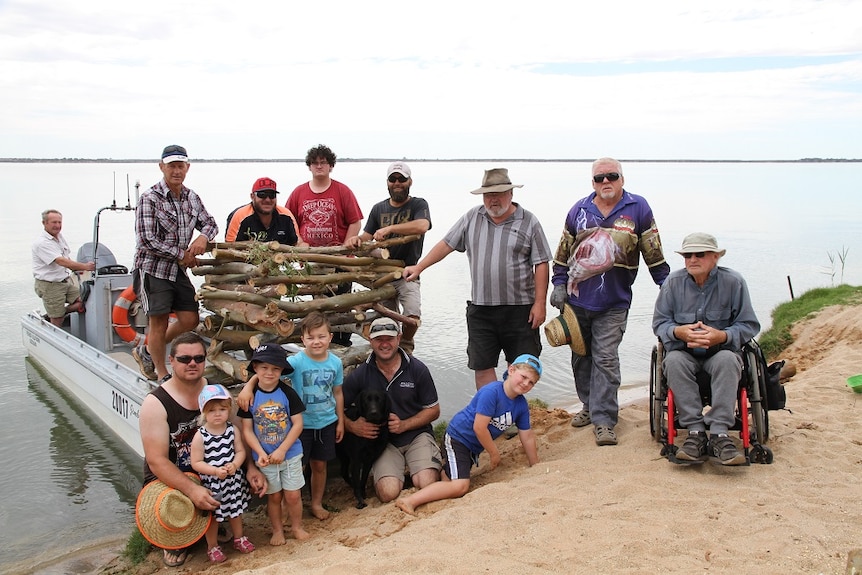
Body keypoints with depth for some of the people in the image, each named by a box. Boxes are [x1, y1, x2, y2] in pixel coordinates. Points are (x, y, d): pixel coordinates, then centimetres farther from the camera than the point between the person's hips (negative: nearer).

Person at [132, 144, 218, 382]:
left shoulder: (191, 198, 6)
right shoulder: (150, 199, -13)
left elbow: (210, 223, 16)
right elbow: (147, 241, -18)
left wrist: (203, 237, -8)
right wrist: (181, 255, -12)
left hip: (179, 270, 7)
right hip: (153, 269, -7)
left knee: (190, 319, 8)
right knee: (159, 322, 0)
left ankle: (146, 351, 29)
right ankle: (163, 376, 16)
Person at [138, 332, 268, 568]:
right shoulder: (156, 403, -18)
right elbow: (157, 461, -22)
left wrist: (250, 468, -21)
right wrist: (192, 490, -36)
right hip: (168, 477, -4)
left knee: (250, 482, -18)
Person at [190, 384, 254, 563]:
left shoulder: (232, 430, -6)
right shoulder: (200, 436, -18)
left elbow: (240, 451, -1)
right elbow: (196, 463, -16)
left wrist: (234, 465, -20)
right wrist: (215, 471, -26)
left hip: (233, 480, 4)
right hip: (211, 483, -4)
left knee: (236, 511, 21)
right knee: (213, 516, 11)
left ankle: (239, 538, 43)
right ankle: (212, 547, 32)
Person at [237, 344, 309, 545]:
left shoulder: (287, 393, -11)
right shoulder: (250, 396, -8)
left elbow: (298, 424, -11)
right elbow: (247, 429, -6)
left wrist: (282, 450, -17)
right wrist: (260, 453, -18)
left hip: (290, 454, 0)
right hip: (264, 457, 1)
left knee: (293, 495, 6)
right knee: (274, 496, 13)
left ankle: (297, 526, 29)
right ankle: (277, 530, 33)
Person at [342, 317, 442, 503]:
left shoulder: (417, 369, -5)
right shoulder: (360, 374, -4)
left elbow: (433, 410, 0)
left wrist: (404, 425, -14)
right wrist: (352, 426, -17)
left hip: (417, 435, 0)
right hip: (383, 441, 1)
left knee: (427, 485, -23)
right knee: (388, 493, -22)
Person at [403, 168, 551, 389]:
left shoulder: (528, 222, -1)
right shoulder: (472, 218, 7)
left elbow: (541, 265, -3)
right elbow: (446, 245, 13)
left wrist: (540, 304, -9)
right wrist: (418, 268, 10)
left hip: (519, 308, -2)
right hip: (480, 309, 3)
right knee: (482, 366, 6)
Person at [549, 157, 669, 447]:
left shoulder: (638, 208, -2)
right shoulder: (579, 210, 5)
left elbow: (654, 252, 3)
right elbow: (563, 252, 12)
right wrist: (559, 284, 7)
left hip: (613, 304, -3)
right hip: (576, 299, 4)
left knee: (605, 359, -7)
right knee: (581, 356, 14)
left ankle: (603, 419, 1)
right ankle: (589, 406, 31)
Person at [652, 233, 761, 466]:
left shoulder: (733, 282, -3)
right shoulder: (673, 282, 1)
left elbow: (748, 325, -3)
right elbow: (659, 322, 1)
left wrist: (722, 336, -24)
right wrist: (678, 332, -22)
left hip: (721, 351, -1)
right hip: (684, 351, 1)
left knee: (727, 360, -35)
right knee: (674, 361, -33)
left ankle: (719, 434, -35)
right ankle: (696, 432, -32)